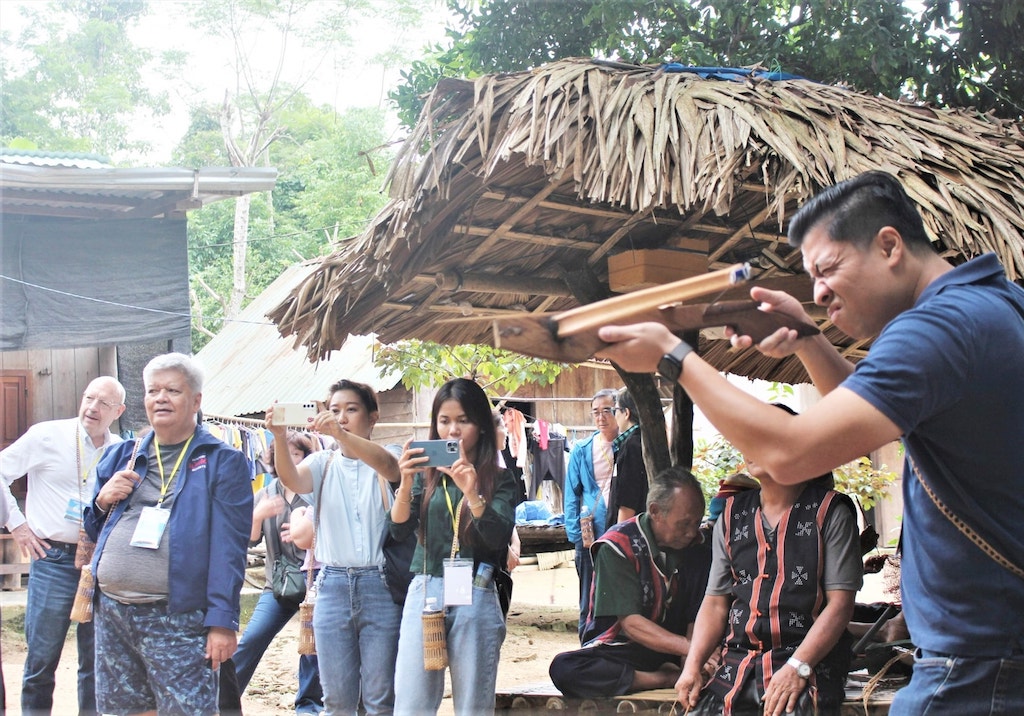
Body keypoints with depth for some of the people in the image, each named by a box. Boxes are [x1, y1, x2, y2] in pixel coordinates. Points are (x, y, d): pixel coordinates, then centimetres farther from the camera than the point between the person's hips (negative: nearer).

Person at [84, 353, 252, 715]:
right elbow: (92, 530, 21)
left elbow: (228, 548, -10)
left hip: (177, 620, -5)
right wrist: (103, 501, -2)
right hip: (111, 613, 6)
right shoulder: (122, 456, 14)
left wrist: (222, 621, -17)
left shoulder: (222, 462, -3)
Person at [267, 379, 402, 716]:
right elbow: (292, 479, -11)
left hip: (381, 585, -3)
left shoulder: (389, 457, 3)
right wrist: (280, 439, -32)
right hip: (333, 586, 3)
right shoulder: (323, 463, 10)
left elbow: (388, 465, -22)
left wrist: (341, 434, -39)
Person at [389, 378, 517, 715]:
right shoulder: (426, 474, 9)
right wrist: (406, 483, -20)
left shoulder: (500, 480, 3)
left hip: (475, 598, -1)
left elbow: (498, 538, -11)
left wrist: (472, 494, -27)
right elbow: (399, 529, -2)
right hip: (424, 592, 2)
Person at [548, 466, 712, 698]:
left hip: (675, 653, 3)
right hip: (622, 649, -3)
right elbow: (630, 624, -19)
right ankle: (671, 679, -27)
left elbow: (698, 617, -2)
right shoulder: (617, 546, -13)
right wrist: (690, 647, -31)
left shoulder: (697, 546, 2)